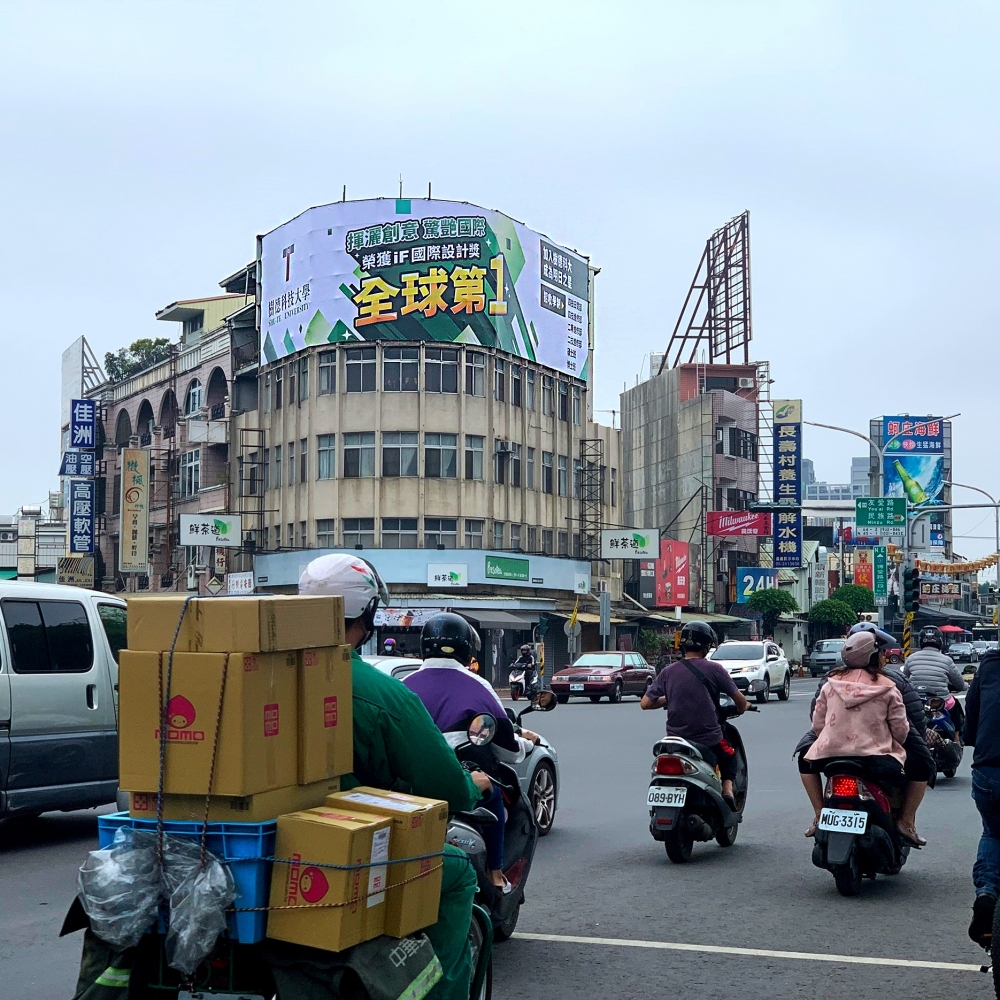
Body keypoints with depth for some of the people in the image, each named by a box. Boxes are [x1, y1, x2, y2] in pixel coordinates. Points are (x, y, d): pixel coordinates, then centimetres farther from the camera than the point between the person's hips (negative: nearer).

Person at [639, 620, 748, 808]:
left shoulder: (668, 672, 0)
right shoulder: (713, 669, -7)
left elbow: (645, 703, 0)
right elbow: (740, 701, -1)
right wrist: (740, 710, 23)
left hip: (675, 738, 2)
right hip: (709, 740, -2)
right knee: (729, 757, 28)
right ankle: (727, 789, 6)